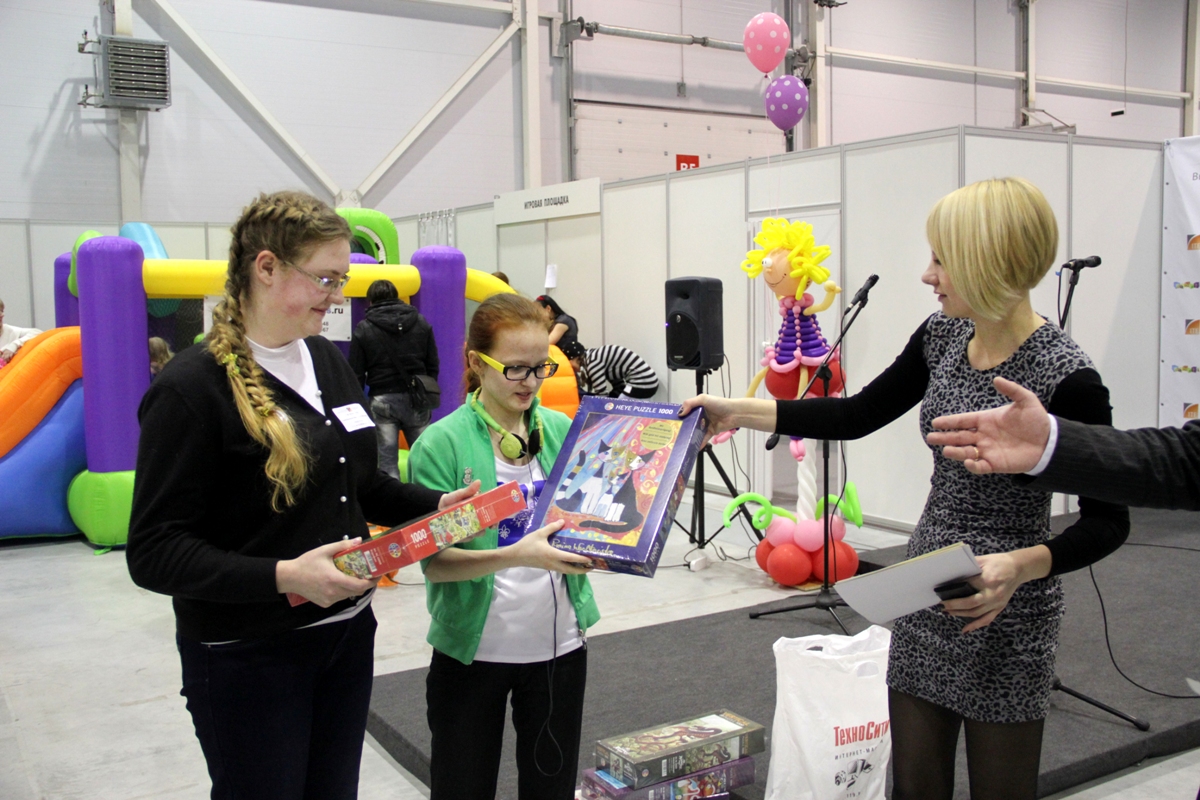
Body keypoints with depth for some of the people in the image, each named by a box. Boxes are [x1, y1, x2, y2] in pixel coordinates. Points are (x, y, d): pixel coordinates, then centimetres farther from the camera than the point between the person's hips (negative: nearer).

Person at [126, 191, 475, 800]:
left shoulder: (326, 361, 6)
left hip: (347, 633, 7)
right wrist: (284, 576, -30)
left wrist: (436, 504, -1)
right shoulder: (192, 386, -17)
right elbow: (154, 553, -19)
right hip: (248, 658, -7)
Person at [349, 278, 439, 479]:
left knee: (386, 461, 1)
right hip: (416, 399, 3)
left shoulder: (363, 329, -1)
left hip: (382, 400, -3)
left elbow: (356, 375, -2)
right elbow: (433, 365, 8)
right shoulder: (421, 323, 7)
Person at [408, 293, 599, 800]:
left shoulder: (562, 431, 2)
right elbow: (434, 562, -16)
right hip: (473, 649, -3)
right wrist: (515, 555, -31)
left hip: (558, 644, 3)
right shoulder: (441, 444, -11)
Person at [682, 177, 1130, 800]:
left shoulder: (1065, 378, -20)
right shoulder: (942, 337, 0)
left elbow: (1108, 521, -13)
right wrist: (738, 412, 5)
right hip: (925, 598, 6)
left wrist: (1021, 565, -29)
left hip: (1003, 612, -6)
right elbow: (857, 415, 9)